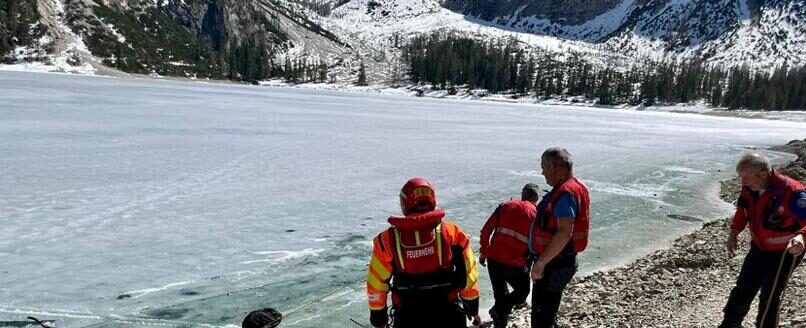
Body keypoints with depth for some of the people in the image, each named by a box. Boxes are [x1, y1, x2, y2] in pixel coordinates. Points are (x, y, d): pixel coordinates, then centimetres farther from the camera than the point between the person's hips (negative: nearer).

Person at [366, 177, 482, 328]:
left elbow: (377, 283, -4)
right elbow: (468, 274, -2)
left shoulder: (388, 240, -12)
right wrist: (473, 307, 13)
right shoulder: (452, 233, -11)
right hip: (448, 315, 0)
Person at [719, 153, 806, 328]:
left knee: (769, 296, 1)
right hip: (759, 247, 7)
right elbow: (742, 211, 10)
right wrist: (733, 233, 2)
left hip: (785, 251, -6)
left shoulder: (791, 191, -29)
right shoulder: (749, 189, -8)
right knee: (743, 288, 16)